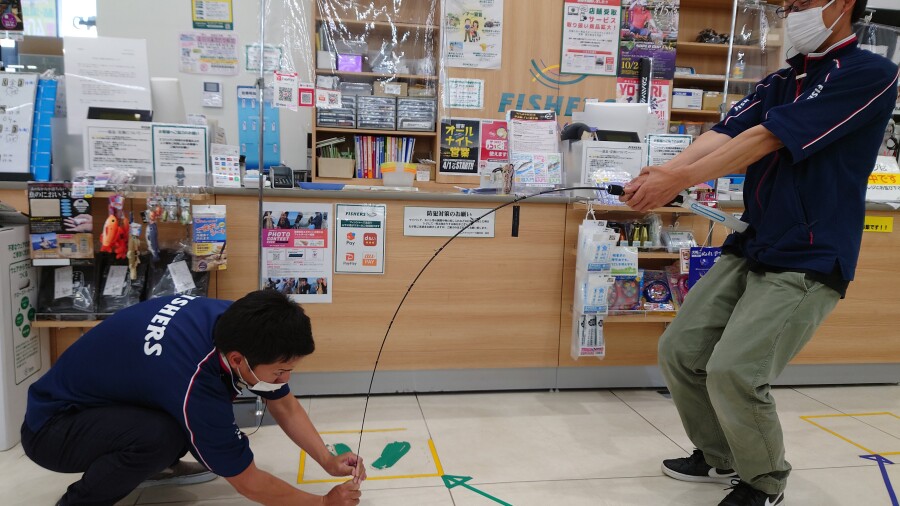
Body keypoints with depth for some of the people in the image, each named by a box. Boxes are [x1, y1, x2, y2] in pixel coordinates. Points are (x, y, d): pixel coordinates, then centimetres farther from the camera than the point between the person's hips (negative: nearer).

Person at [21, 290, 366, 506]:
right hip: (52, 426, -7)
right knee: (161, 436, -33)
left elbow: (285, 407, -2)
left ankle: (158, 464, 16)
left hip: (111, 400, 8)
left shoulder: (236, 324, -18)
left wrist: (328, 461, -9)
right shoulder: (194, 380, -39)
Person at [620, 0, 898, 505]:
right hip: (749, 250, 7)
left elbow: (767, 138, -19)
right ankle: (720, 457, 28)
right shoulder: (779, 83, 14)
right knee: (680, 350, 4)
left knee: (733, 372, -19)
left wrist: (681, 179, -23)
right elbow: (724, 135, -3)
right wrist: (662, 172, -21)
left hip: (808, 262, -7)